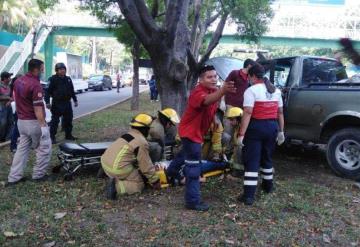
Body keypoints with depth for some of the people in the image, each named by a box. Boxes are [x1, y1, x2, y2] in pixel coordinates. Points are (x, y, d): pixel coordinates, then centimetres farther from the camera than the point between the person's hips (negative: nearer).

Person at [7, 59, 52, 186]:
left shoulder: (18, 81, 8)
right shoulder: (35, 85, -21)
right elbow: (37, 108, -24)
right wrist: (43, 125, -23)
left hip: (21, 121, 9)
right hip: (34, 122, -9)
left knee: (22, 148, 15)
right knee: (44, 147, 7)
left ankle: (14, 177, 15)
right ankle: (38, 174, 15)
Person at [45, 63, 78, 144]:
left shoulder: (68, 79, 13)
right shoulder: (53, 79, -7)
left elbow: (72, 91, 22)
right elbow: (48, 91, -11)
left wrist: (75, 100, 21)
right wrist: (47, 102, -19)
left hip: (67, 103, 6)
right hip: (57, 104, -6)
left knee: (68, 120, 13)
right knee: (55, 120, -3)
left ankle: (68, 135, 27)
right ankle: (52, 137, 3)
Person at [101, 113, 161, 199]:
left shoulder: (128, 134, 15)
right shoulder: (142, 142, -11)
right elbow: (146, 166, -6)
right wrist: (155, 181, 6)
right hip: (118, 168, -9)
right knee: (139, 185, 7)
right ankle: (117, 186, -13)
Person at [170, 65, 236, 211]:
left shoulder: (213, 90, -2)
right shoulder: (198, 93, -31)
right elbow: (207, 100, -56)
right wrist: (223, 91, -73)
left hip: (197, 132, 10)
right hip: (190, 132, -10)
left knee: (186, 154, 32)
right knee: (194, 166, -9)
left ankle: (172, 172, 59)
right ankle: (193, 201, -1)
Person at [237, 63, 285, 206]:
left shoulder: (251, 90, -10)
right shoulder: (276, 91, 11)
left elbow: (247, 113, -18)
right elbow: (280, 112, 13)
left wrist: (241, 134, -19)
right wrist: (281, 131, 19)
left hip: (256, 127, -6)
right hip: (272, 126, 6)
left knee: (252, 161, -3)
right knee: (266, 157, 24)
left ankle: (249, 195, -6)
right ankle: (268, 185, 38)